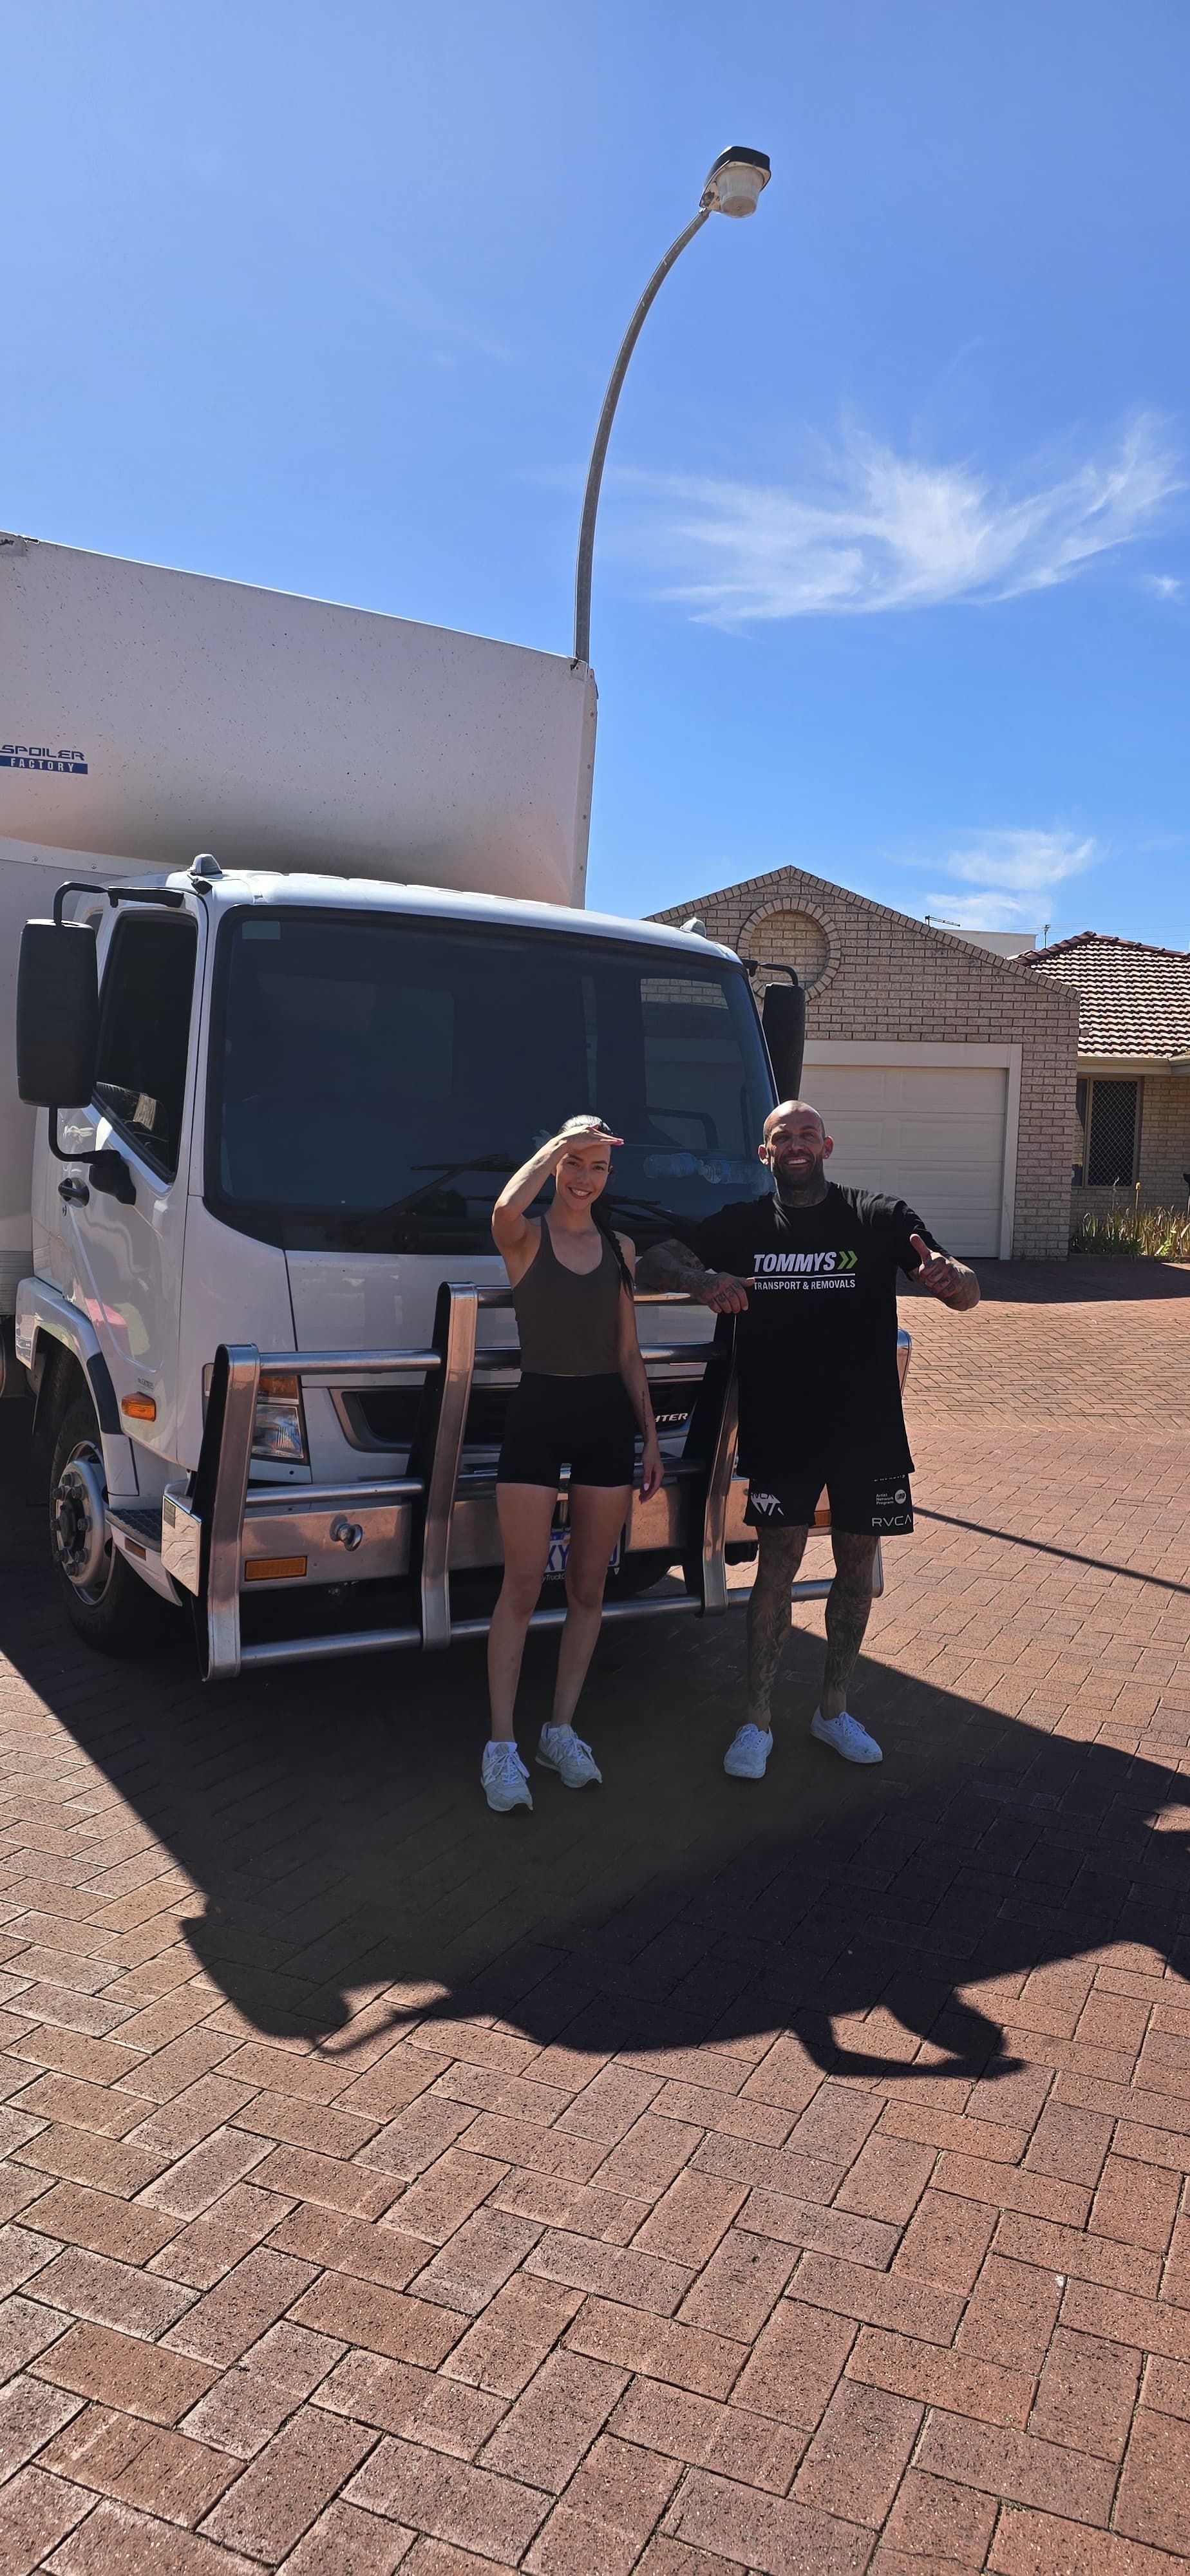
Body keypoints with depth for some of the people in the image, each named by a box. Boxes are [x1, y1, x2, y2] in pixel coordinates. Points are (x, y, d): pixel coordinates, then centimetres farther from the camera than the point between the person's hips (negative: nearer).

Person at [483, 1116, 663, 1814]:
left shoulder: (621, 1248, 12)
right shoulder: (526, 1237, -1)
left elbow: (629, 1352, 14)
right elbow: (505, 1211, -29)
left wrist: (650, 1434, 11)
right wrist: (557, 1145, -20)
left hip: (608, 1416, 4)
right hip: (538, 1412, -4)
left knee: (589, 1586, 9)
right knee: (523, 1586, -3)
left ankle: (562, 1730, 22)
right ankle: (502, 1745, 6)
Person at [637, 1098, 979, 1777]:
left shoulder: (881, 1218, -1)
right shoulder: (743, 1224, 2)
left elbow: (968, 1294, -5)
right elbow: (656, 1261, -2)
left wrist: (951, 1279, -32)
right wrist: (702, 1281, -24)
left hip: (868, 1428, 1)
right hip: (779, 1432, -1)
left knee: (857, 1566, 11)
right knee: (778, 1567, -2)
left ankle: (835, 1709, 27)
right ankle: (758, 1722, 9)